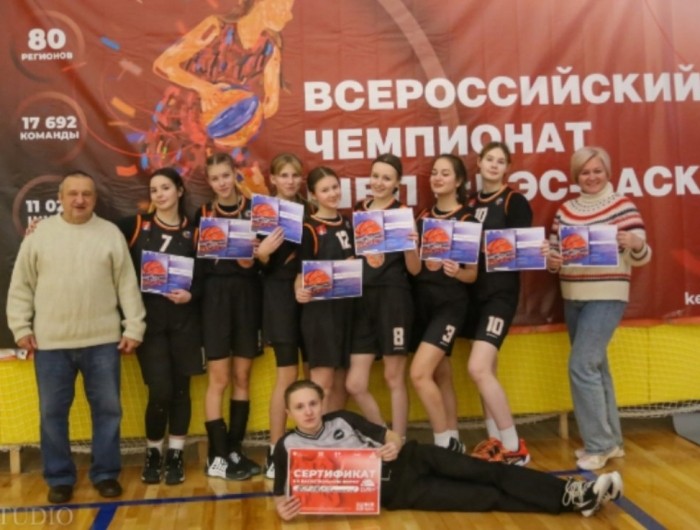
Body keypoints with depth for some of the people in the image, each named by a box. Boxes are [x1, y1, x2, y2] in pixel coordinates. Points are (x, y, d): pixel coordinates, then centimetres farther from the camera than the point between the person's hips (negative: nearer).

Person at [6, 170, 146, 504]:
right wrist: (20, 327, 1)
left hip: (103, 341, 0)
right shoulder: (39, 234, 4)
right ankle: (59, 478, 22)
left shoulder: (111, 234, 4)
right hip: (50, 342, 0)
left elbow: (127, 285, 3)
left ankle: (106, 473, 21)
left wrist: (134, 327, -1)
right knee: (52, 412, 7)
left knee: (107, 409, 6)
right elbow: (21, 286, 7)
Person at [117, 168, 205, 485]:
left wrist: (190, 295, -13)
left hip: (184, 320, 1)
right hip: (148, 319, -1)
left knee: (180, 388, 5)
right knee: (160, 391, -6)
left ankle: (175, 455, 20)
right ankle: (153, 453, 17)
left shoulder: (193, 231, 5)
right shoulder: (135, 226, 5)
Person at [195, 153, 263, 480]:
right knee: (219, 379, -2)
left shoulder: (254, 210, 6)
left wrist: (252, 258, -17)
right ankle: (217, 456, 5)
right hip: (215, 296, -1)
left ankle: (234, 450, 17)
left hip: (247, 296, 1)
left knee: (242, 376, 7)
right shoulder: (202, 214, 7)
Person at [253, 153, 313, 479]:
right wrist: (261, 253, -30)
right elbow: (261, 265, -9)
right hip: (280, 296, -5)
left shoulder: (308, 210, 11)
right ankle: (274, 453, 3)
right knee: (287, 375, -7)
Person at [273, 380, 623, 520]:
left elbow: (393, 436, 8)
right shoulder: (289, 446, -4)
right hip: (396, 492, -3)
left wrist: (394, 447, -17)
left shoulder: (342, 420, 4)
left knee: (488, 472, -17)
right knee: (487, 497, -13)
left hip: (409, 459, 3)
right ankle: (569, 502, -13)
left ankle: (571, 493, -15)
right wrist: (284, 508, -27)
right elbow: (282, 495, -1)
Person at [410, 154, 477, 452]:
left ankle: (444, 442, 0)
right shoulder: (423, 218, 10)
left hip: (450, 303, -6)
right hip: (421, 301, 6)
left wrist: (457, 272, -26)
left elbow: (473, 274, -6)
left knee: (419, 373, -16)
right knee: (440, 375, 11)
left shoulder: (468, 220, -4)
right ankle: (453, 441, 22)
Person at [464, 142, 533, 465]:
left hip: (501, 291, -6)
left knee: (478, 369, -17)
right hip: (473, 290, 7)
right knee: (486, 371, 11)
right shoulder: (470, 203, 14)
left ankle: (514, 447, -6)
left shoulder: (514, 201, -3)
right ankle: (495, 440, 22)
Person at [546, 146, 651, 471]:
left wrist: (636, 243, -29)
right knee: (595, 368, 13)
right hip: (572, 298, 6)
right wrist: (552, 262, -13)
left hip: (606, 298, -6)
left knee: (581, 366, -12)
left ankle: (599, 444, 3)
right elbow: (553, 252, 10)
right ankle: (611, 440, 25)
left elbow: (642, 257, -7)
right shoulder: (565, 210, 9)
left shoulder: (622, 206, -5)